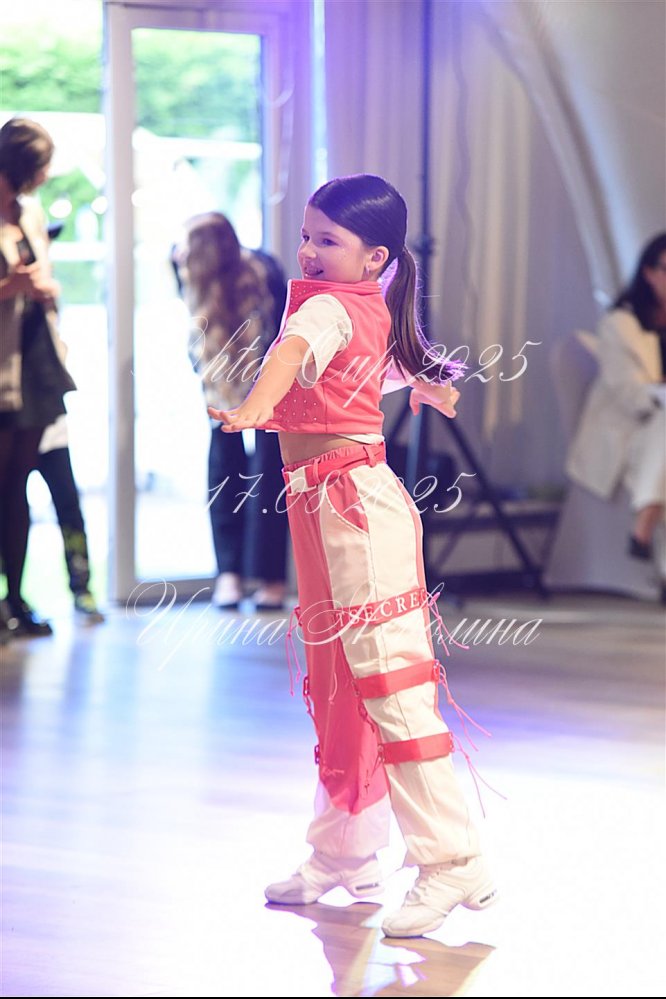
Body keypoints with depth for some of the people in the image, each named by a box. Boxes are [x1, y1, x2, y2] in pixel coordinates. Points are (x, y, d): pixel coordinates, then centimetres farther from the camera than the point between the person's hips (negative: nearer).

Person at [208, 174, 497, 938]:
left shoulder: (328, 305, -12)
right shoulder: (374, 315, 15)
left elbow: (293, 351, -35)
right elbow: (415, 372, 35)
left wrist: (253, 410, -54)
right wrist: (432, 389, 58)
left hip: (354, 507, -10)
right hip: (330, 508, 10)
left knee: (389, 687, -11)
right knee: (335, 688, 15)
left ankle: (454, 865, -9)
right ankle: (342, 856, 25)